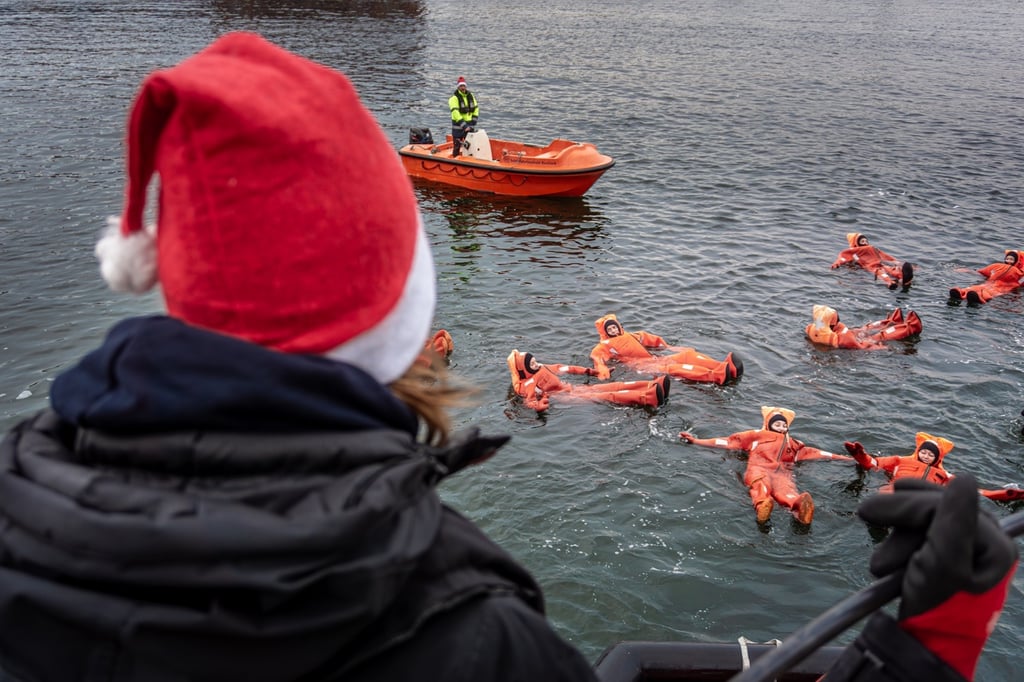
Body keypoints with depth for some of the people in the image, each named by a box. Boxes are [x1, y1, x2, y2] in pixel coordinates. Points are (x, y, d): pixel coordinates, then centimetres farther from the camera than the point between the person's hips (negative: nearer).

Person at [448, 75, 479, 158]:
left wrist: (473, 122, -1)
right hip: (458, 127, -5)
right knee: (457, 147, -1)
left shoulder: (471, 96, 7)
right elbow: (455, 113, -19)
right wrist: (464, 126, -24)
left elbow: (476, 109, 11)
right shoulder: (454, 98, -11)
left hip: (469, 126, 5)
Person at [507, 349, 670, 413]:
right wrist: (538, 406, -49)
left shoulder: (542, 369, 19)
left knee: (614, 386, -11)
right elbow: (529, 400, -23)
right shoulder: (526, 385, -6)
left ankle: (652, 385, -27)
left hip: (573, 388, 8)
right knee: (607, 396, -25)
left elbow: (562, 368, 23)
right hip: (566, 398, -8)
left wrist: (588, 371, 24)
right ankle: (648, 397, -41)